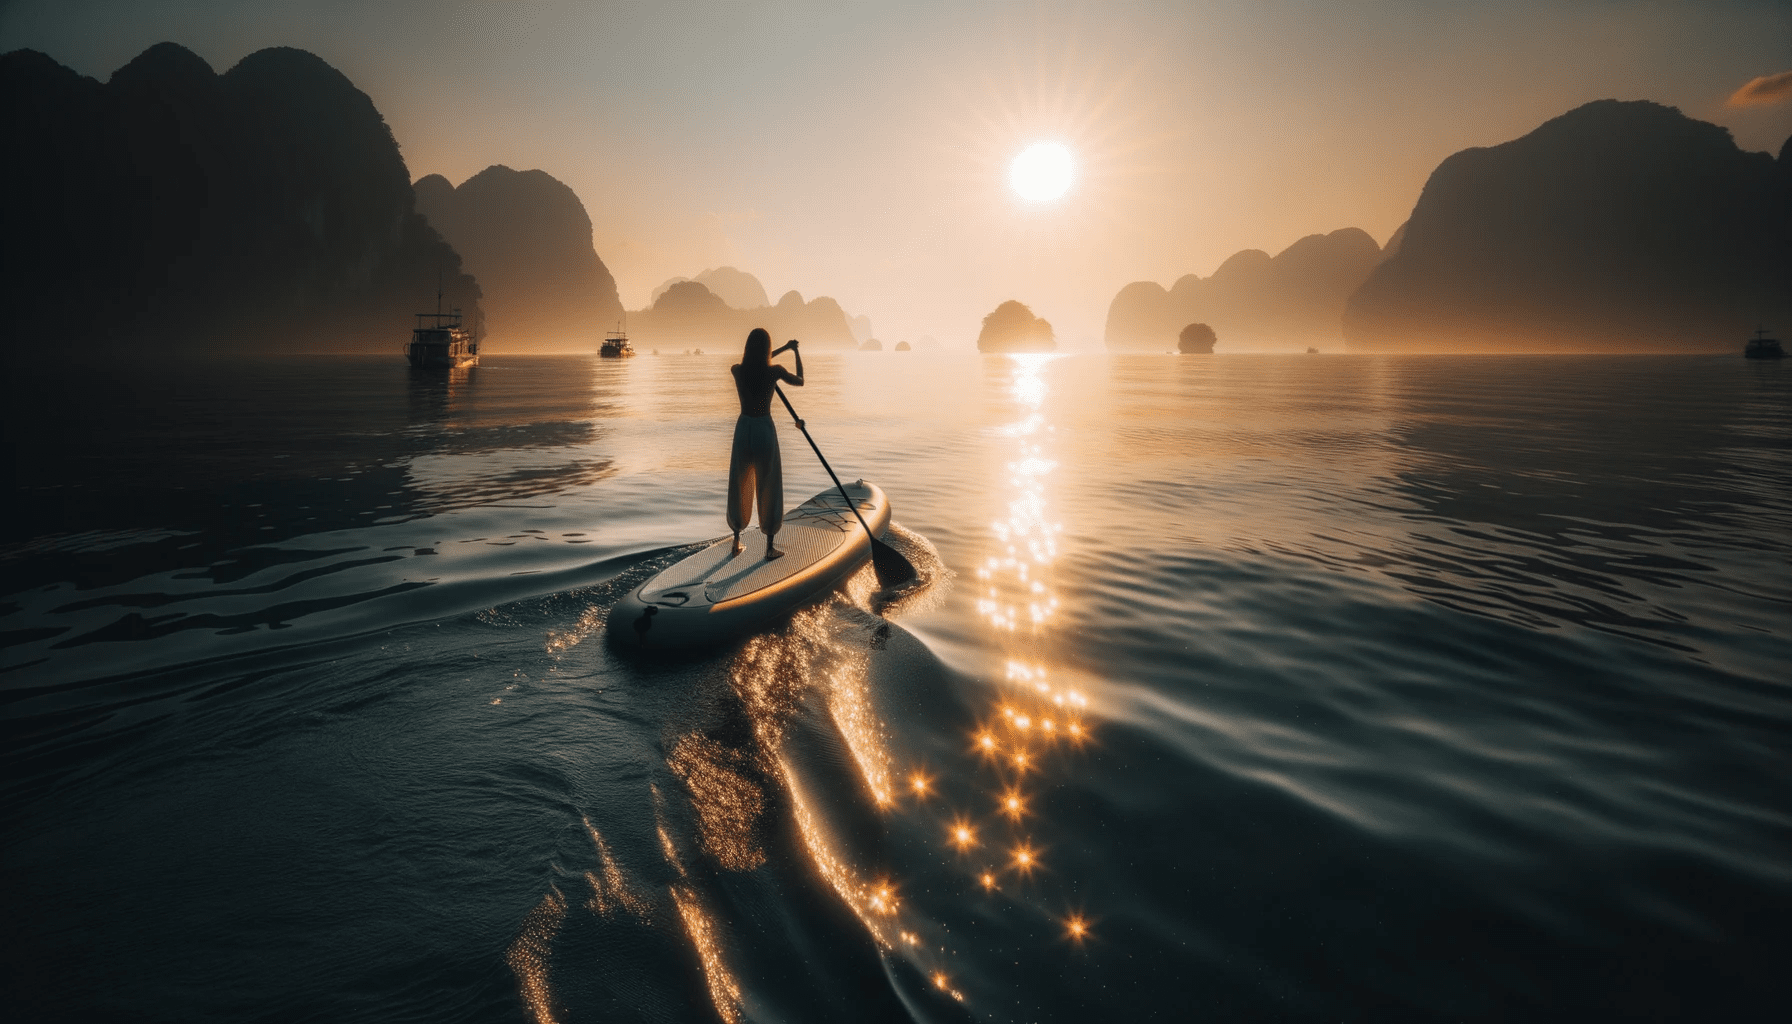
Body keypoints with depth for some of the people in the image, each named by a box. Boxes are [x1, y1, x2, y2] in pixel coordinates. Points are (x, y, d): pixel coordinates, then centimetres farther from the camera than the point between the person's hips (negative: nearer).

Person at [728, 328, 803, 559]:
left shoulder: (737, 370, -1)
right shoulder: (774, 371, -10)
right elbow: (800, 382, 9)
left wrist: (783, 349, 29)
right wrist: (796, 353, 20)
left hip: (743, 429, 3)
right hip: (764, 430, -3)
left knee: (739, 486, 15)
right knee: (768, 488, 6)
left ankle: (737, 541, 24)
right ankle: (770, 546, 9)